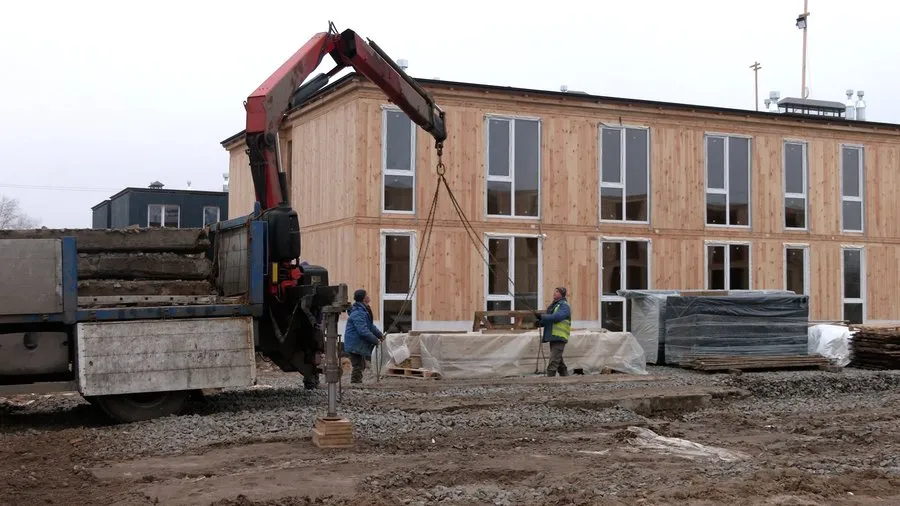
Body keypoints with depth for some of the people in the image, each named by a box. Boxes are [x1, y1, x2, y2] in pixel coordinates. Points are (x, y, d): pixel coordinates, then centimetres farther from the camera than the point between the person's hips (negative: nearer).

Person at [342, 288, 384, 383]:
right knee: (358, 367, -7)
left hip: (360, 345, 11)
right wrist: (376, 341, -19)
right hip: (355, 346, -11)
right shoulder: (358, 313, -24)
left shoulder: (364, 310, 12)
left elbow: (370, 325, 22)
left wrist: (379, 334, 10)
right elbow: (363, 331, -27)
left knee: (361, 366, 19)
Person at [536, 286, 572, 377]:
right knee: (559, 361, 16)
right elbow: (549, 320, 19)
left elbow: (556, 317, -22)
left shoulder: (564, 306, -6)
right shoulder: (553, 305, 21)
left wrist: (542, 317, -22)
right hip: (553, 337, 9)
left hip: (559, 337, -9)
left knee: (553, 362, -14)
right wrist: (540, 323, -1)